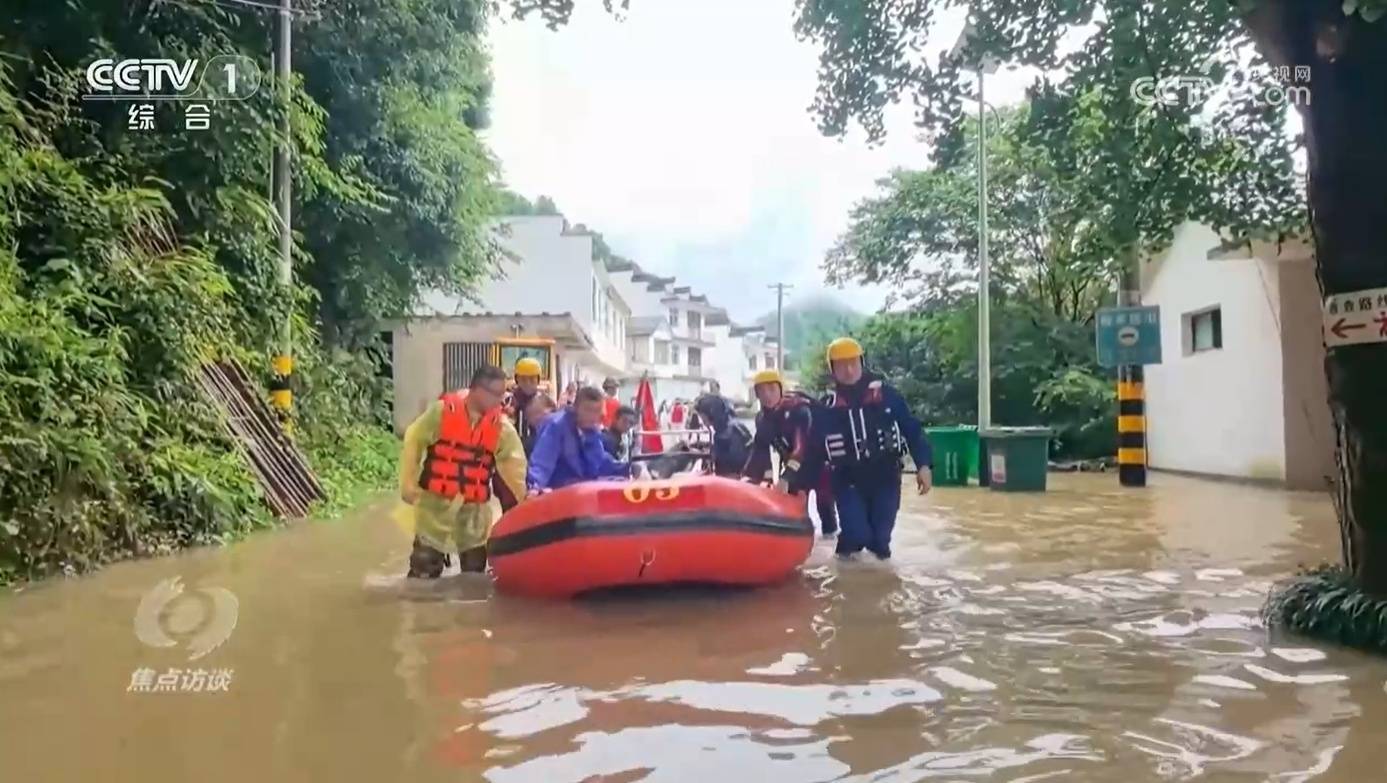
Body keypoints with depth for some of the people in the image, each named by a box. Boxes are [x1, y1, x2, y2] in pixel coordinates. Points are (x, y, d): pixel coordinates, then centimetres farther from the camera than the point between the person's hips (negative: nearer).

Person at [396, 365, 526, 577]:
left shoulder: (502, 426, -6)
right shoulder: (442, 410, -11)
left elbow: (514, 466, -3)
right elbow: (413, 442, -2)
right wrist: (408, 484, -3)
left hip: (475, 507, 2)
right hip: (435, 501, -2)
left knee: (475, 568, 11)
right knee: (424, 568, 4)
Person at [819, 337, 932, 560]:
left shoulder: (885, 394, -4)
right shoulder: (827, 405, -2)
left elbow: (912, 429, -3)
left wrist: (923, 464, -12)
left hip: (885, 476, 0)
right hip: (848, 480, 0)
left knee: (881, 537, 0)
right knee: (857, 535, -14)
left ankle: (878, 544, 37)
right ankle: (848, 544, 23)